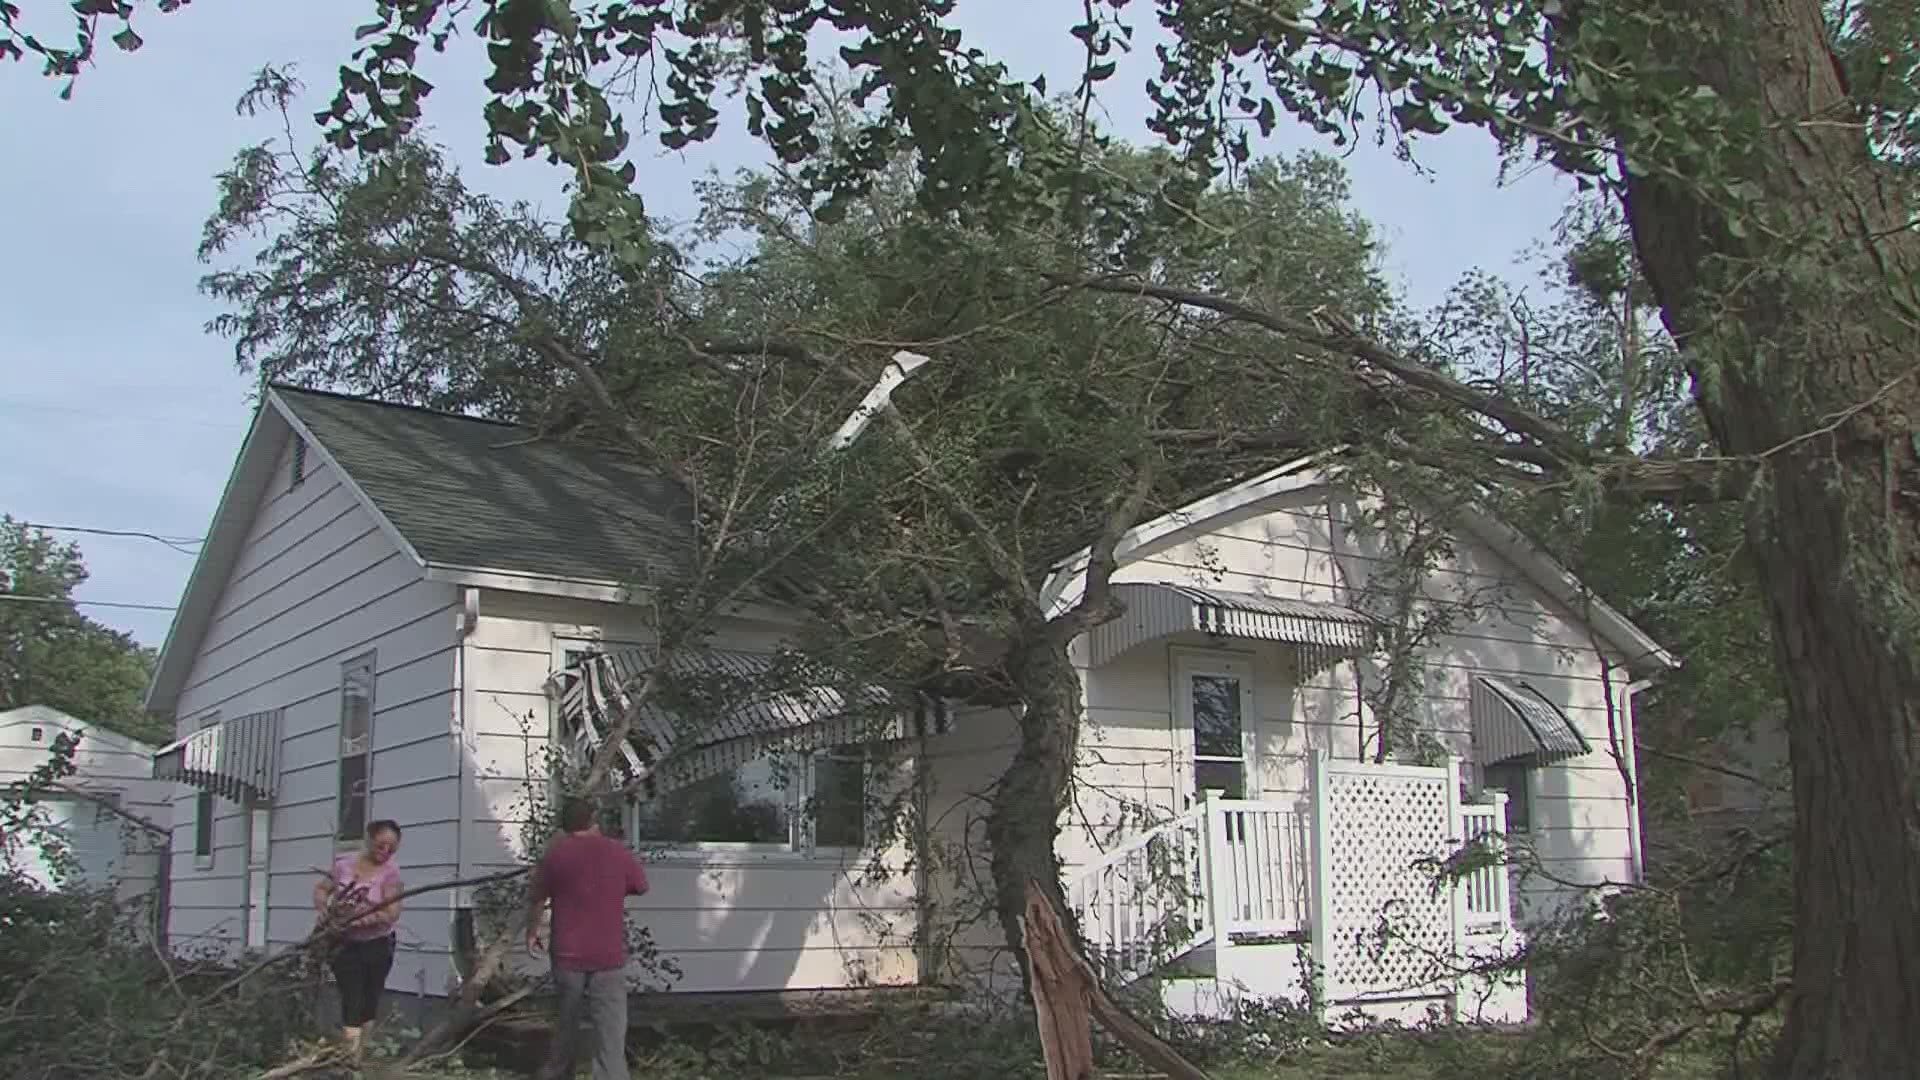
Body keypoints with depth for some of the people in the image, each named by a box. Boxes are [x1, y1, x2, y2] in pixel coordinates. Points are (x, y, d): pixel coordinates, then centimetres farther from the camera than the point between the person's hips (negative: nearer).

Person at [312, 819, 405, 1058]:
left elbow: (392, 913, -19)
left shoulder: (390, 871, -13)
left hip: (376, 946, -1)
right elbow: (320, 889, 9)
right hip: (346, 944, 1)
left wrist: (358, 920, -28)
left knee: (369, 1005, 12)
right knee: (351, 1003, -6)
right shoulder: (344, 862, -3)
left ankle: (359, 1056, 26)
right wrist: (323, 911, -10)